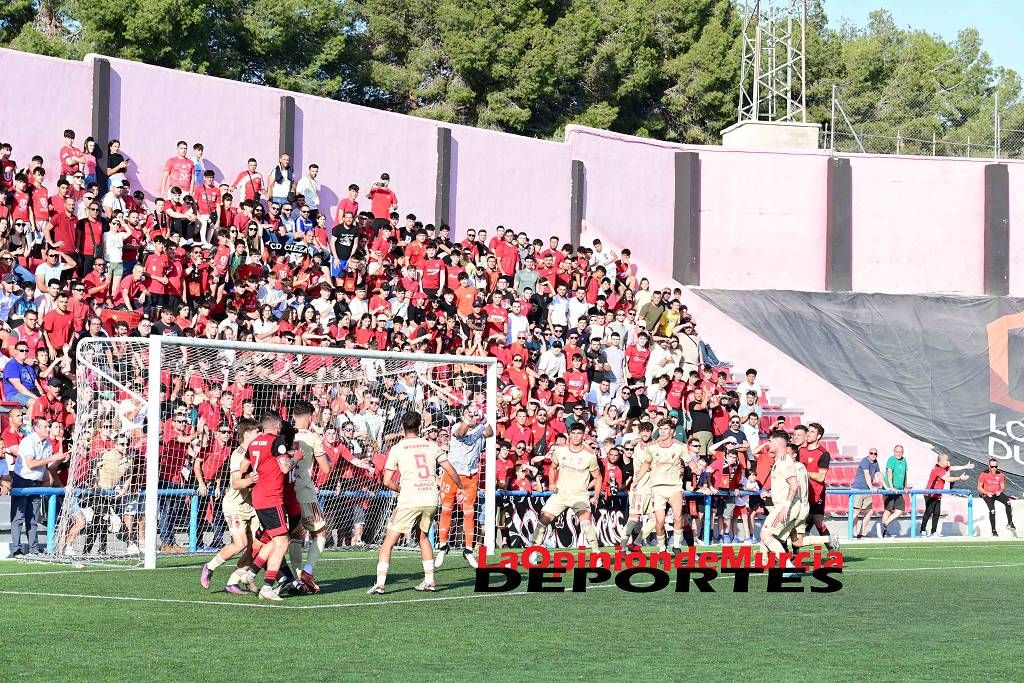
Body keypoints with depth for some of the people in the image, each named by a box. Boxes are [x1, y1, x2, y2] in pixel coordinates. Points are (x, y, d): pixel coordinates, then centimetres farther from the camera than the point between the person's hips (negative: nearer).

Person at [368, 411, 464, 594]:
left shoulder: (397, 448, 3)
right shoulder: (431, 446, 11)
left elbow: (387, 481, -1)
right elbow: (450, 470, 13)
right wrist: (461, 488, 29)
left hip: (409, 501, -4)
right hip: (431, 499, 4)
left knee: (389, 541, 0)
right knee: (424, 537, 25)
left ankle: (380, 583, -10)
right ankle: (429, 580, 23)